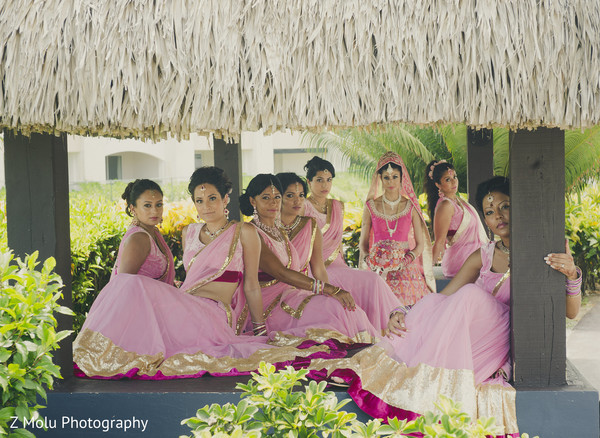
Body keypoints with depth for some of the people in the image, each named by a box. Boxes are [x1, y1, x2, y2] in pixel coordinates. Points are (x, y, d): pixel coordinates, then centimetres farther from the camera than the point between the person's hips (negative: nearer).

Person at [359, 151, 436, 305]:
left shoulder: (410, 207, 8)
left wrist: (403, 262, -9)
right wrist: (369, 261, -7)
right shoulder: (371, 206, 8)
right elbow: (363, 243, 12)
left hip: (406, 269, 0)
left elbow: (420, 245, 9)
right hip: (378, 272, 0)